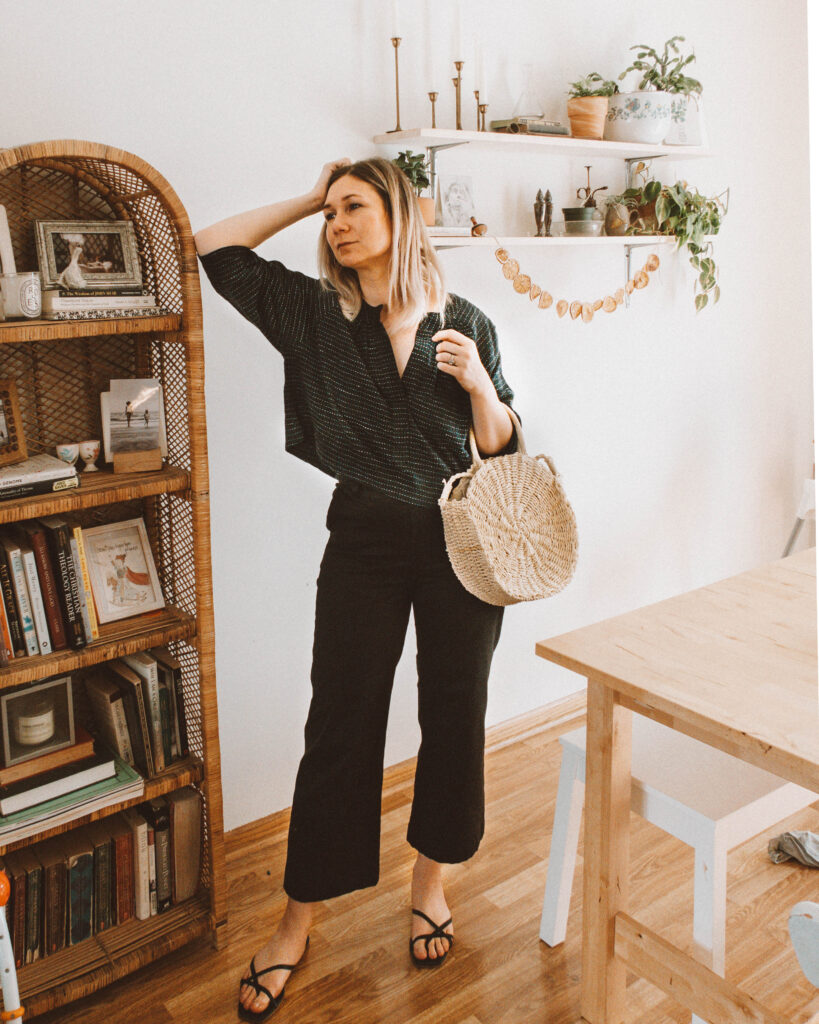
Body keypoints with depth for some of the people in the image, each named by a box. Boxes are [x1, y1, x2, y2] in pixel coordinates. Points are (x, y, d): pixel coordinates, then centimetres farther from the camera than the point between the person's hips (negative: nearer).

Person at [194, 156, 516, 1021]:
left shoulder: (465, 324, 3)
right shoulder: (313, 314, 3)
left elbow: (501, 445, 5)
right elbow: (213, 247, 5)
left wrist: (477, 381, -14)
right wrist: (308, 199, 6)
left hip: (461, 539, 1)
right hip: (365, 539, -1)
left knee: (454, 714, 10)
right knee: (341, 722, 3)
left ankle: (430, 883, 33)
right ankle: (297, 924, 18)